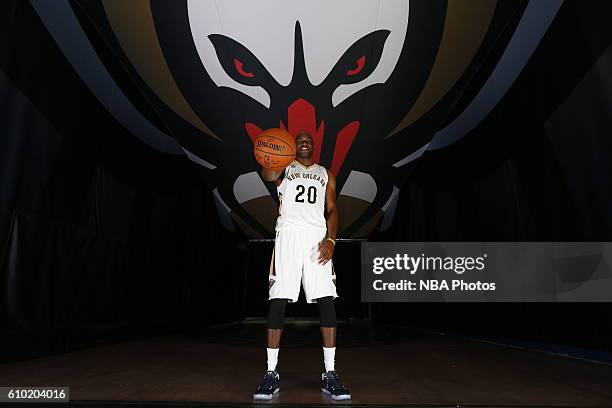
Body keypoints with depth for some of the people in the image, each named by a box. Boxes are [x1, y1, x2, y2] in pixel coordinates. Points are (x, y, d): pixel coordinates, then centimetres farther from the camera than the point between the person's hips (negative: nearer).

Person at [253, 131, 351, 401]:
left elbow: (332, 210, 13)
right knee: (278, 301, -6)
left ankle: (330, 374, 2)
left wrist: (330, 239, -5)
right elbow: (268, 176, -10)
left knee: (326, 302, -7)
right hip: (288, 234, -1)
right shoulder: (284, 167, 16)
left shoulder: (325, 174, 22)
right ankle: (271, 374, 5)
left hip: (317, 235, 2)